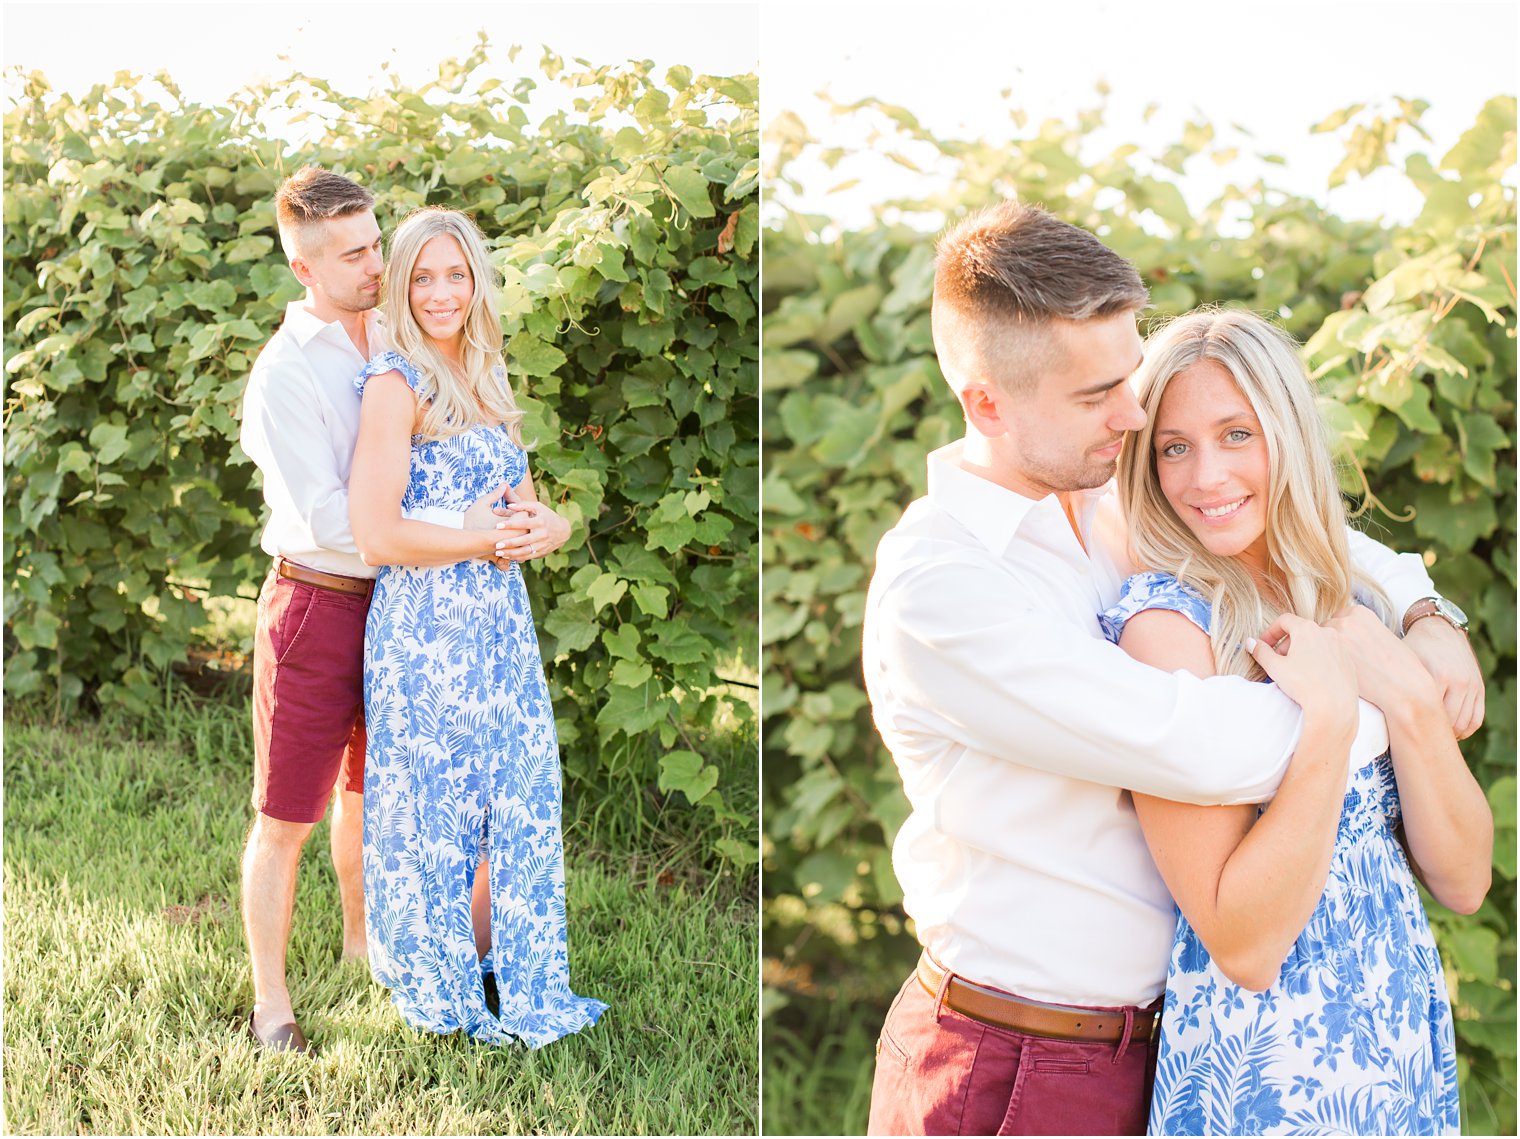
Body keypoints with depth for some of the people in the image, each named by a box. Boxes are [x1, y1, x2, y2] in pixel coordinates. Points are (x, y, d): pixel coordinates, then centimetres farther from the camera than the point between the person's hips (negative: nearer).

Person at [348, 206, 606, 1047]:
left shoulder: (486, 382, 13)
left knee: (518, 802, 13)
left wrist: (543, 524, -5)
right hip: (426, 629, -7)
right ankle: (442, 986, 26)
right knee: (434, 809, 7)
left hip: (500, 622, 7)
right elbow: (377, 534, -20)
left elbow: (526, 501, 18)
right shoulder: (395, 383, -11)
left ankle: (503, 970, 30)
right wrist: (491, 540, -12)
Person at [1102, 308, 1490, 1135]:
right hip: (1265, 1069, -6)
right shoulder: (1166, 621, -18)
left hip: (1410, 1037, 6)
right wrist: (1330, 719, -27)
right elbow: (1243, 946, -22)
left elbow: (1463, 882, -2)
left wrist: (1407, 698, -15)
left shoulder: (1355, 609, 2)